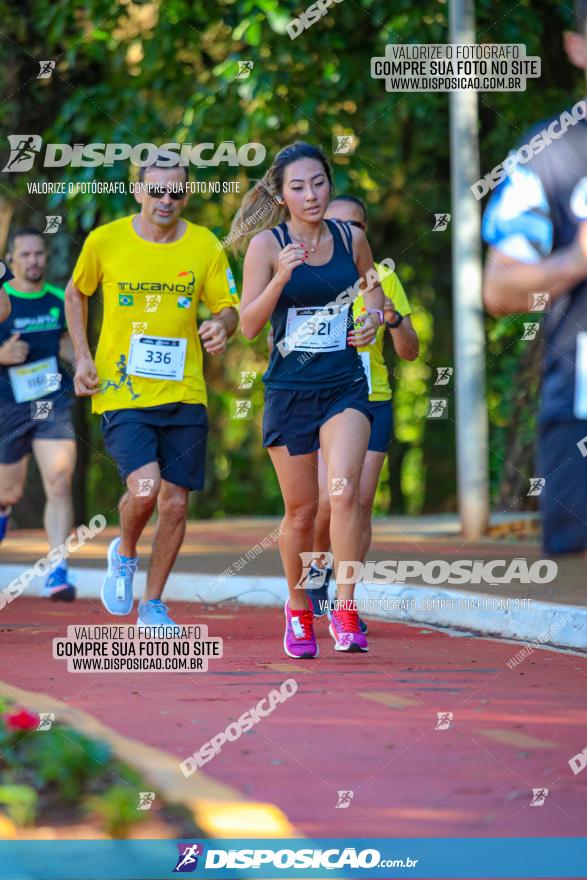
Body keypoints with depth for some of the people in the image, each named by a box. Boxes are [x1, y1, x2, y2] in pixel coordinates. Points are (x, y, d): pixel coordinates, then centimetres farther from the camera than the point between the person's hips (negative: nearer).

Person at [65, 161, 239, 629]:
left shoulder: (205, 246, 1)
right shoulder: (105, 241, -2)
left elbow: (229, 309, 6)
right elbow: (76, 294, 15)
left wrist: (221, 326, -18)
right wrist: (83, 357, 5)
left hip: (184, 395, 2)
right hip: (122, 393, -2)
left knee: (175, 503, 4)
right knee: (144, 488, -21)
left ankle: (153, 604, 22)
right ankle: (125, 553, 13)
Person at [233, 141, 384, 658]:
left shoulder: (351, 239, 3)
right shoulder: (267, 243, -5)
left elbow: (373, 287, 23)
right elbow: (249, 325, -9)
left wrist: (374, 317, 2)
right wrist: (281, 276, -24)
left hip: (346, 387, 1)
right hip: (289, 391, -1)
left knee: (345, 490, -20)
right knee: (302, 511, 7)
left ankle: (345, 607, -13)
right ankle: (299, 609, 29)